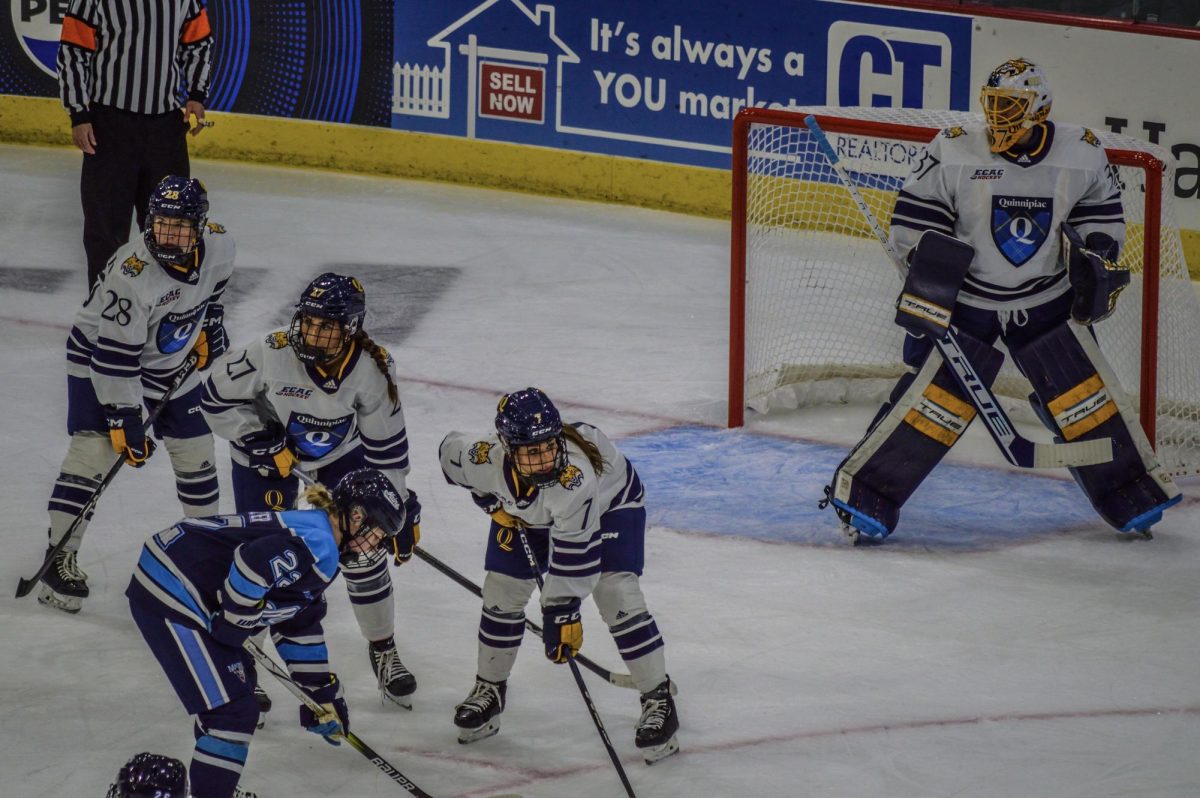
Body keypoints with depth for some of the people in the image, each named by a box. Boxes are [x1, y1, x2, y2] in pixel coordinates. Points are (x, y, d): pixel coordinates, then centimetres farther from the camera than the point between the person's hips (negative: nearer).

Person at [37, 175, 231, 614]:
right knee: (92, 449, -16)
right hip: (100, 355, -6)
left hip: (171, 360, 6)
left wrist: (210, 323, 9)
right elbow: (114, 356, -31)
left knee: (194, 447, 10)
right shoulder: (132, 274, -36)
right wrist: (123, 418, -28)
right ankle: (60, 557, -10)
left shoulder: (218, 245, -17)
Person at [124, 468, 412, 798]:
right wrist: (234, 623, -18)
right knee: (234, 710, -9)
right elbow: (251, 563, -33)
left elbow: (300, 625, 25)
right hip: (168, 597, -11)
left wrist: (322, 691, 27)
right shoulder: (317, 546, -17)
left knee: (239, 681, 27)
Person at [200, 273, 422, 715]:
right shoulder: (273, 355, -35)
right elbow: (217, 398, -20)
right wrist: (260, 442, -24)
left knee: (363, 550, 0)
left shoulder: (374, 367, -26)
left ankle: (383, 650, 21)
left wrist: (400, 504, -8)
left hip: (342, 450, 2)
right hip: (267, 449, -2)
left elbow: (387, 441, -13)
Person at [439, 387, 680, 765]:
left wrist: (562, 613, -34)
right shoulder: (484, 458, -35)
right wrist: (492, 502, -9)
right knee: (502, 591, 2)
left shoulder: (575, 476, -46)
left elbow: (575, 552, -38)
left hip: (609, 502, -4)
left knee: (617, 596, -17)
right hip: (524, 512, 4)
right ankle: (489, 691, 25)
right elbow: (449, 450, -9)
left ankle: (658, 701, -6)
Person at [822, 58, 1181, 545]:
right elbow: (914, 221, -8)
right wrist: (928, 286, -15)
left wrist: (1098, 261, -2)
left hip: (1049, 302, 3)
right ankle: (862, 495, -4)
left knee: (1084, 391, -1)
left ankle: (1132, 494, 16)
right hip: (967, 301, -3)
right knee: (938, 394, -12)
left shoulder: (1081, 155, -7)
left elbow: (1102, 212, 11)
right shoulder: (953, 153, -15)